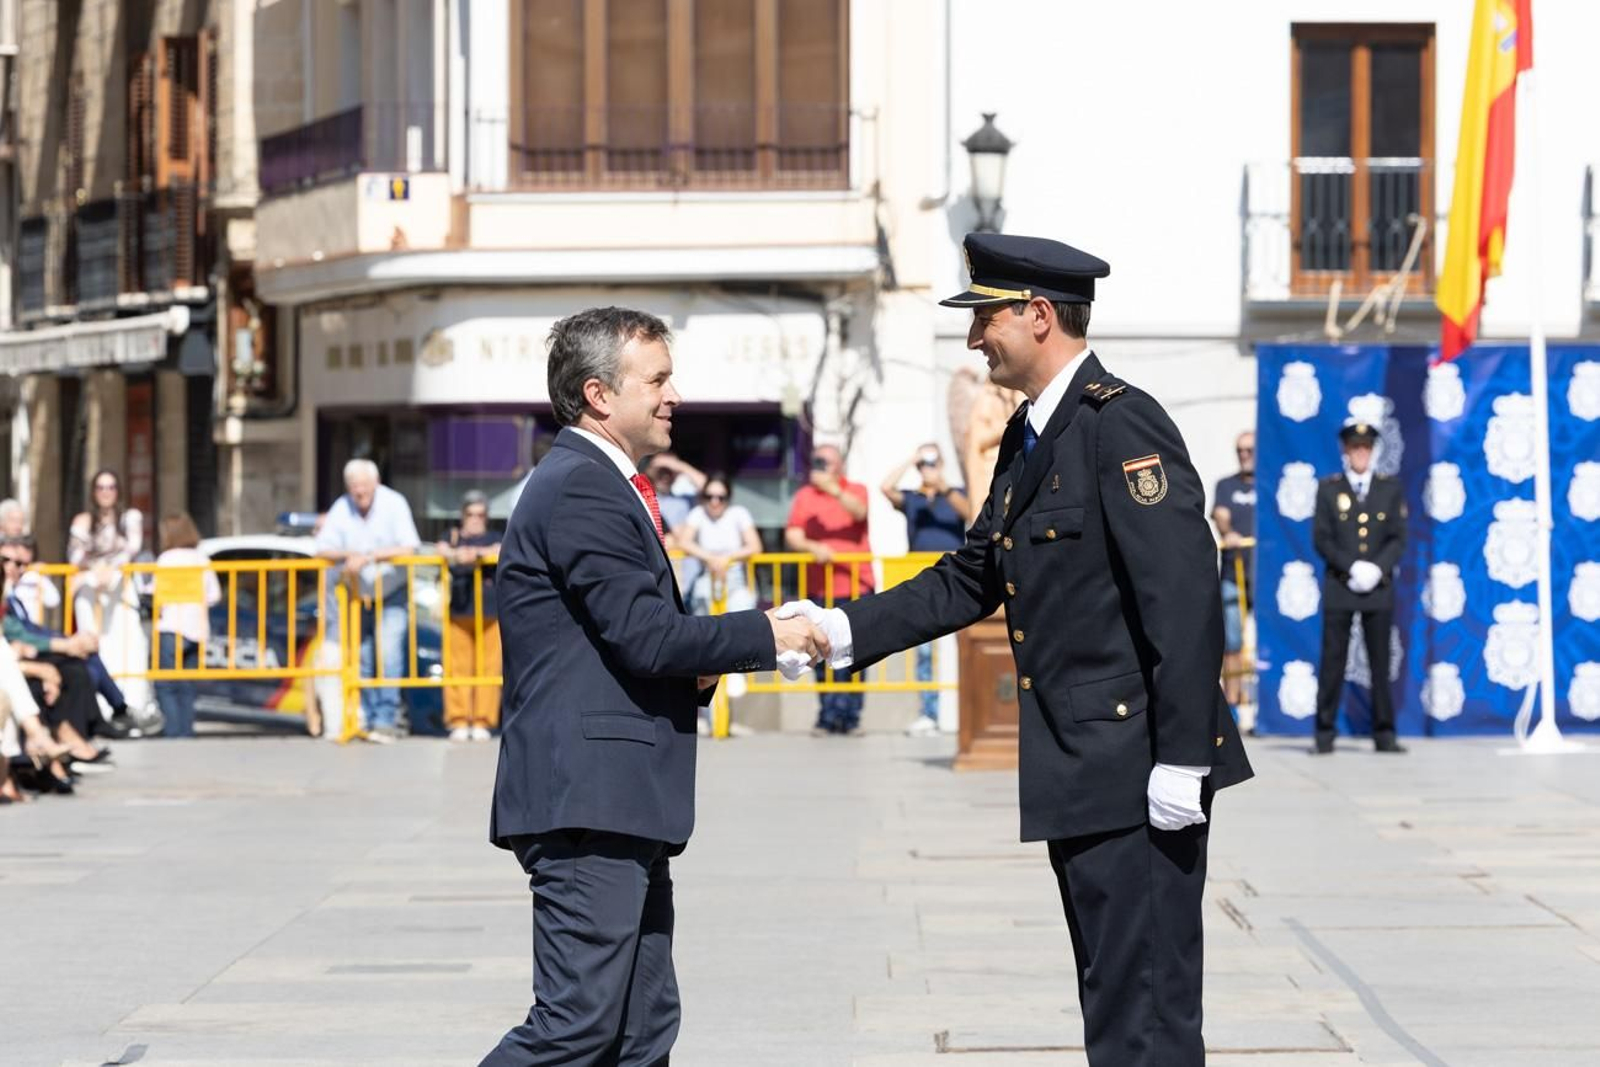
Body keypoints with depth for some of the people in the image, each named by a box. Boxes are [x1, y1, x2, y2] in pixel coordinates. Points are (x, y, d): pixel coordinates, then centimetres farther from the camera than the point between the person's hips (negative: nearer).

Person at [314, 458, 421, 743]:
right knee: (363, 660, 4)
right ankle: (367, 719, 13)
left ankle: (386, 721, -15)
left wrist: (368, 557, -26)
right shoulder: (341, 508, -4)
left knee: (388, 655, -15)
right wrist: (348, 555, -22)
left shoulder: (393, 504, -12)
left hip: (391, 594, -4)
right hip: (358, 594, 4)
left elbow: (408, 548, -20)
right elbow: (322, 551, -2)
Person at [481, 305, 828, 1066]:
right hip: (587, 801, -11)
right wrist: (765, 636, -9)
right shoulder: (579, 489, -12)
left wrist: (692, 672, 7)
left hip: (619, 804, 11)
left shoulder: (605, 487, 22)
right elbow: (645, 633, -19)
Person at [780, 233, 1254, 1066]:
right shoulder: (1029, 438, 16)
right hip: (1078, 776, 10)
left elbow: (1185, 597, -21)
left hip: (1138, 775, -10)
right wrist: (843, 629, 8)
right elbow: (969, 581, 19)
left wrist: (1182, 758, -24)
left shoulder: (1119, 425, -15)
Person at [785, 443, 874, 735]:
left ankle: (850, 716, 0)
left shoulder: (856, 490, 10)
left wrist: (834, 490, -28)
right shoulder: (804, 496, 11)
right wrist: (813, 547, -19)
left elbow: (860, 511, -14)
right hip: (819, 588, 1)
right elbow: (792, 536, 1)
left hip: (856, 585, -1)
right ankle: (828, 716, 5)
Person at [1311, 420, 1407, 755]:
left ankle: (1384, 734, 6)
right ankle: (1324, 735, 0)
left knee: (1380, 661, 2)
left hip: (1378, 588, 1)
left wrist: (1377, 568, -12)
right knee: (1332, 661, -2)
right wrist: (1353, 567, -13)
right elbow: (1321, 538, -1)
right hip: (1339, 588, -1)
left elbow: (1398, 538, 5)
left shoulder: (1390, 488, 9)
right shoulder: (1328, 488, 6)